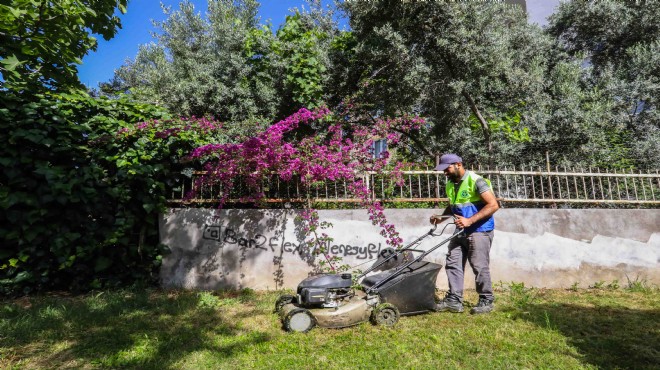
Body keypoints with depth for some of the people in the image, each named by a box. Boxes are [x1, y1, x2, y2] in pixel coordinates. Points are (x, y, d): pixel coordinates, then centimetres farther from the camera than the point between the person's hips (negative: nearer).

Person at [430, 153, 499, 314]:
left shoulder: (476, 181, -15)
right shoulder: (450, 184, 9)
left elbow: (493, 205, -19)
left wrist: (469, 220, -25)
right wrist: (442, 217, 4)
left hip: (479, 231, -8)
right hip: (460, 232, 8)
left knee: (479, 266, -1)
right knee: (453, 263, 4)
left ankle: (487, 301, 17)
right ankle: (454, 300, 11)